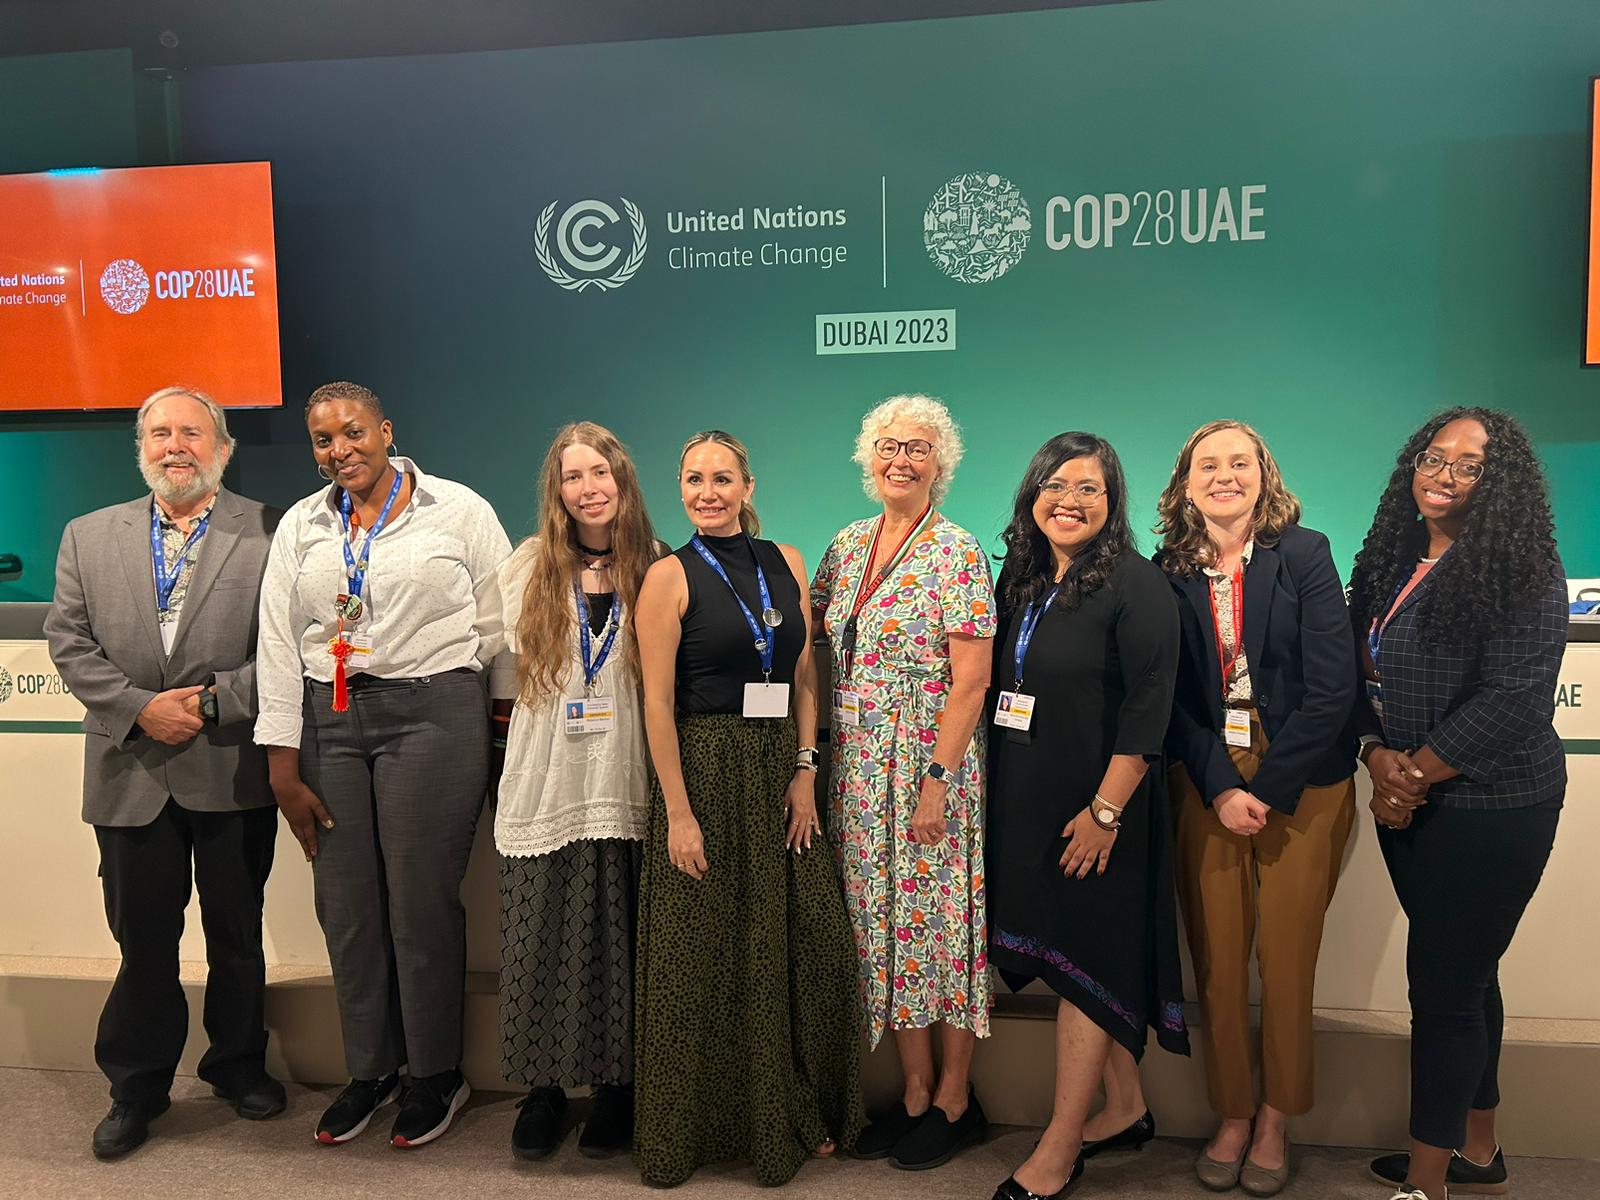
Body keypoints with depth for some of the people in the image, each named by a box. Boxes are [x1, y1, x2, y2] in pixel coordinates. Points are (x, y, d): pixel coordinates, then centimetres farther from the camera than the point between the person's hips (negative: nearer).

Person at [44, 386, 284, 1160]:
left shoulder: (269, 533, -4)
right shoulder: (89, 537, 8)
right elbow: (70, 643, 3)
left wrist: (213, 700, -16)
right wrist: (139, 709, -10)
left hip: (232, 771, -2)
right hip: (131, 771, 2)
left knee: (236, 933, 13)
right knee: (142, 937, 11)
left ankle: (239, 1065, 33)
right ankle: (137, 1087, 28)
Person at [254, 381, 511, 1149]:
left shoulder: (459, 510, 1)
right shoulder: (301, 526, 11)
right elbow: (278, 644, 8)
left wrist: (502, 729, -1)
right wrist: (282, 763, 3)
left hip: (431, 715, -4)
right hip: (328, 720, 4)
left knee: (422, 899, 0)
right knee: (345, 900, 8)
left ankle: (436, 1074, 19)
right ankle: (370, 1069, 27)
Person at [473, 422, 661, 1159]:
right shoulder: (528, 568, 6)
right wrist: (521, 702, 8)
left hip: (623, 788, -1)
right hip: (543, 788, 1)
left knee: (619, 942, 6)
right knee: (540, 940, 5)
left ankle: (617, 1086, 21)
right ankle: (543, 1085, 20)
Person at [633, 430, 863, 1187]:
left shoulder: (785, 564, 7)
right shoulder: (670, 576, -5)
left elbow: (805, 680, 8)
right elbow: (658, 704, -9)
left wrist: (804, 772, -2)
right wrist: (678, 812, -13)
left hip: (781, 770, 4)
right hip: (703, 770, -4)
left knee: (806, 946, 6)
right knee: (704, 956, 4)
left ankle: (796, 1116, 26)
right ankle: (695, 1127, 24)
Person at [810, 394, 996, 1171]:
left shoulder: (956, 551, -8)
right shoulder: (848, 545, 9)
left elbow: (971, 679, -13)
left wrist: (938, 780, -17)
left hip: (928, 764, -6)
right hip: (857, 769, 6)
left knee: (940, 919, 3)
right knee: (883, 920, 11)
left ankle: (954, 1099, 20)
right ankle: (914, 1092, 26)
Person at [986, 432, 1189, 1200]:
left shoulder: (1135, 585, -11)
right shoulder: (1020, 580, 9)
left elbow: (1148, 708, -16)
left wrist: (1106, 809, -18)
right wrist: (997, 788, 9)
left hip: (1094, 811, -7)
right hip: (1020, 804, 7)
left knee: (1082, 962, 2)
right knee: (1056, 953, 14)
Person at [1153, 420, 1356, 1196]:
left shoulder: (1305, 554, -3)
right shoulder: (1168, 572, 3)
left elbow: (1331, 688, -9)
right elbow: (1172, 698, 1)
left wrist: (1266, 790, -13)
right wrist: (1220, 789, -11)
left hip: (1302, 782, -2)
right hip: (1205, 783, 2)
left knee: (1287, 960, 4)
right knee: (1216, 961, 6)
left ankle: (1275, 1120, 23)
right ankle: (1231, 1117, 23)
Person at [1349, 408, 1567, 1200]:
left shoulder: (1525, 570, -13)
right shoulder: (1390, 561, 8)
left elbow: (1512, 698, -20)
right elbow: (1361, 673, 7)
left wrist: (1417, 773, -15)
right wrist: (1378, 757, -9)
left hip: (1490, 808, -7)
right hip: (1409, 805, 7)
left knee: (1443, 985, -1)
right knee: (1465, 976, 18)